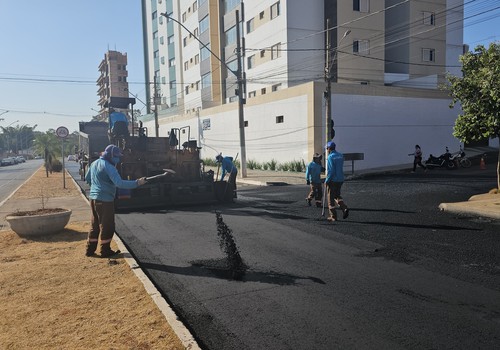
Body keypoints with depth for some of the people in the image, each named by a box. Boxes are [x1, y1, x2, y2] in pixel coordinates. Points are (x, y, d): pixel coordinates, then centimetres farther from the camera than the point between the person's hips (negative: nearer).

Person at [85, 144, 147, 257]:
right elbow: (120, 183, -27)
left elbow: (87, 178, 22)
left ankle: (90, 249, 24)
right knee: (107, 226, 4)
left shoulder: (94, 163, 10)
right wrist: (137, 183, -27)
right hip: (105, 200, -9)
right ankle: (105, 251, 11)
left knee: (94, 225, 17)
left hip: (94, 198, 9)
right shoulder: (108, 167, -17)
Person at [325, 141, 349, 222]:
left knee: (331, 198, 4)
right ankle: (344, 208, 1)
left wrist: (327, 180, -11)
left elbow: (331, 171, -21)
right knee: (337, 195, 23)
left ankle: (333, 216, 8)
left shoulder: (330, 157, -16)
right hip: (340, 179, 7)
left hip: (332, 180, -7)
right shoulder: (341, 155, 7)